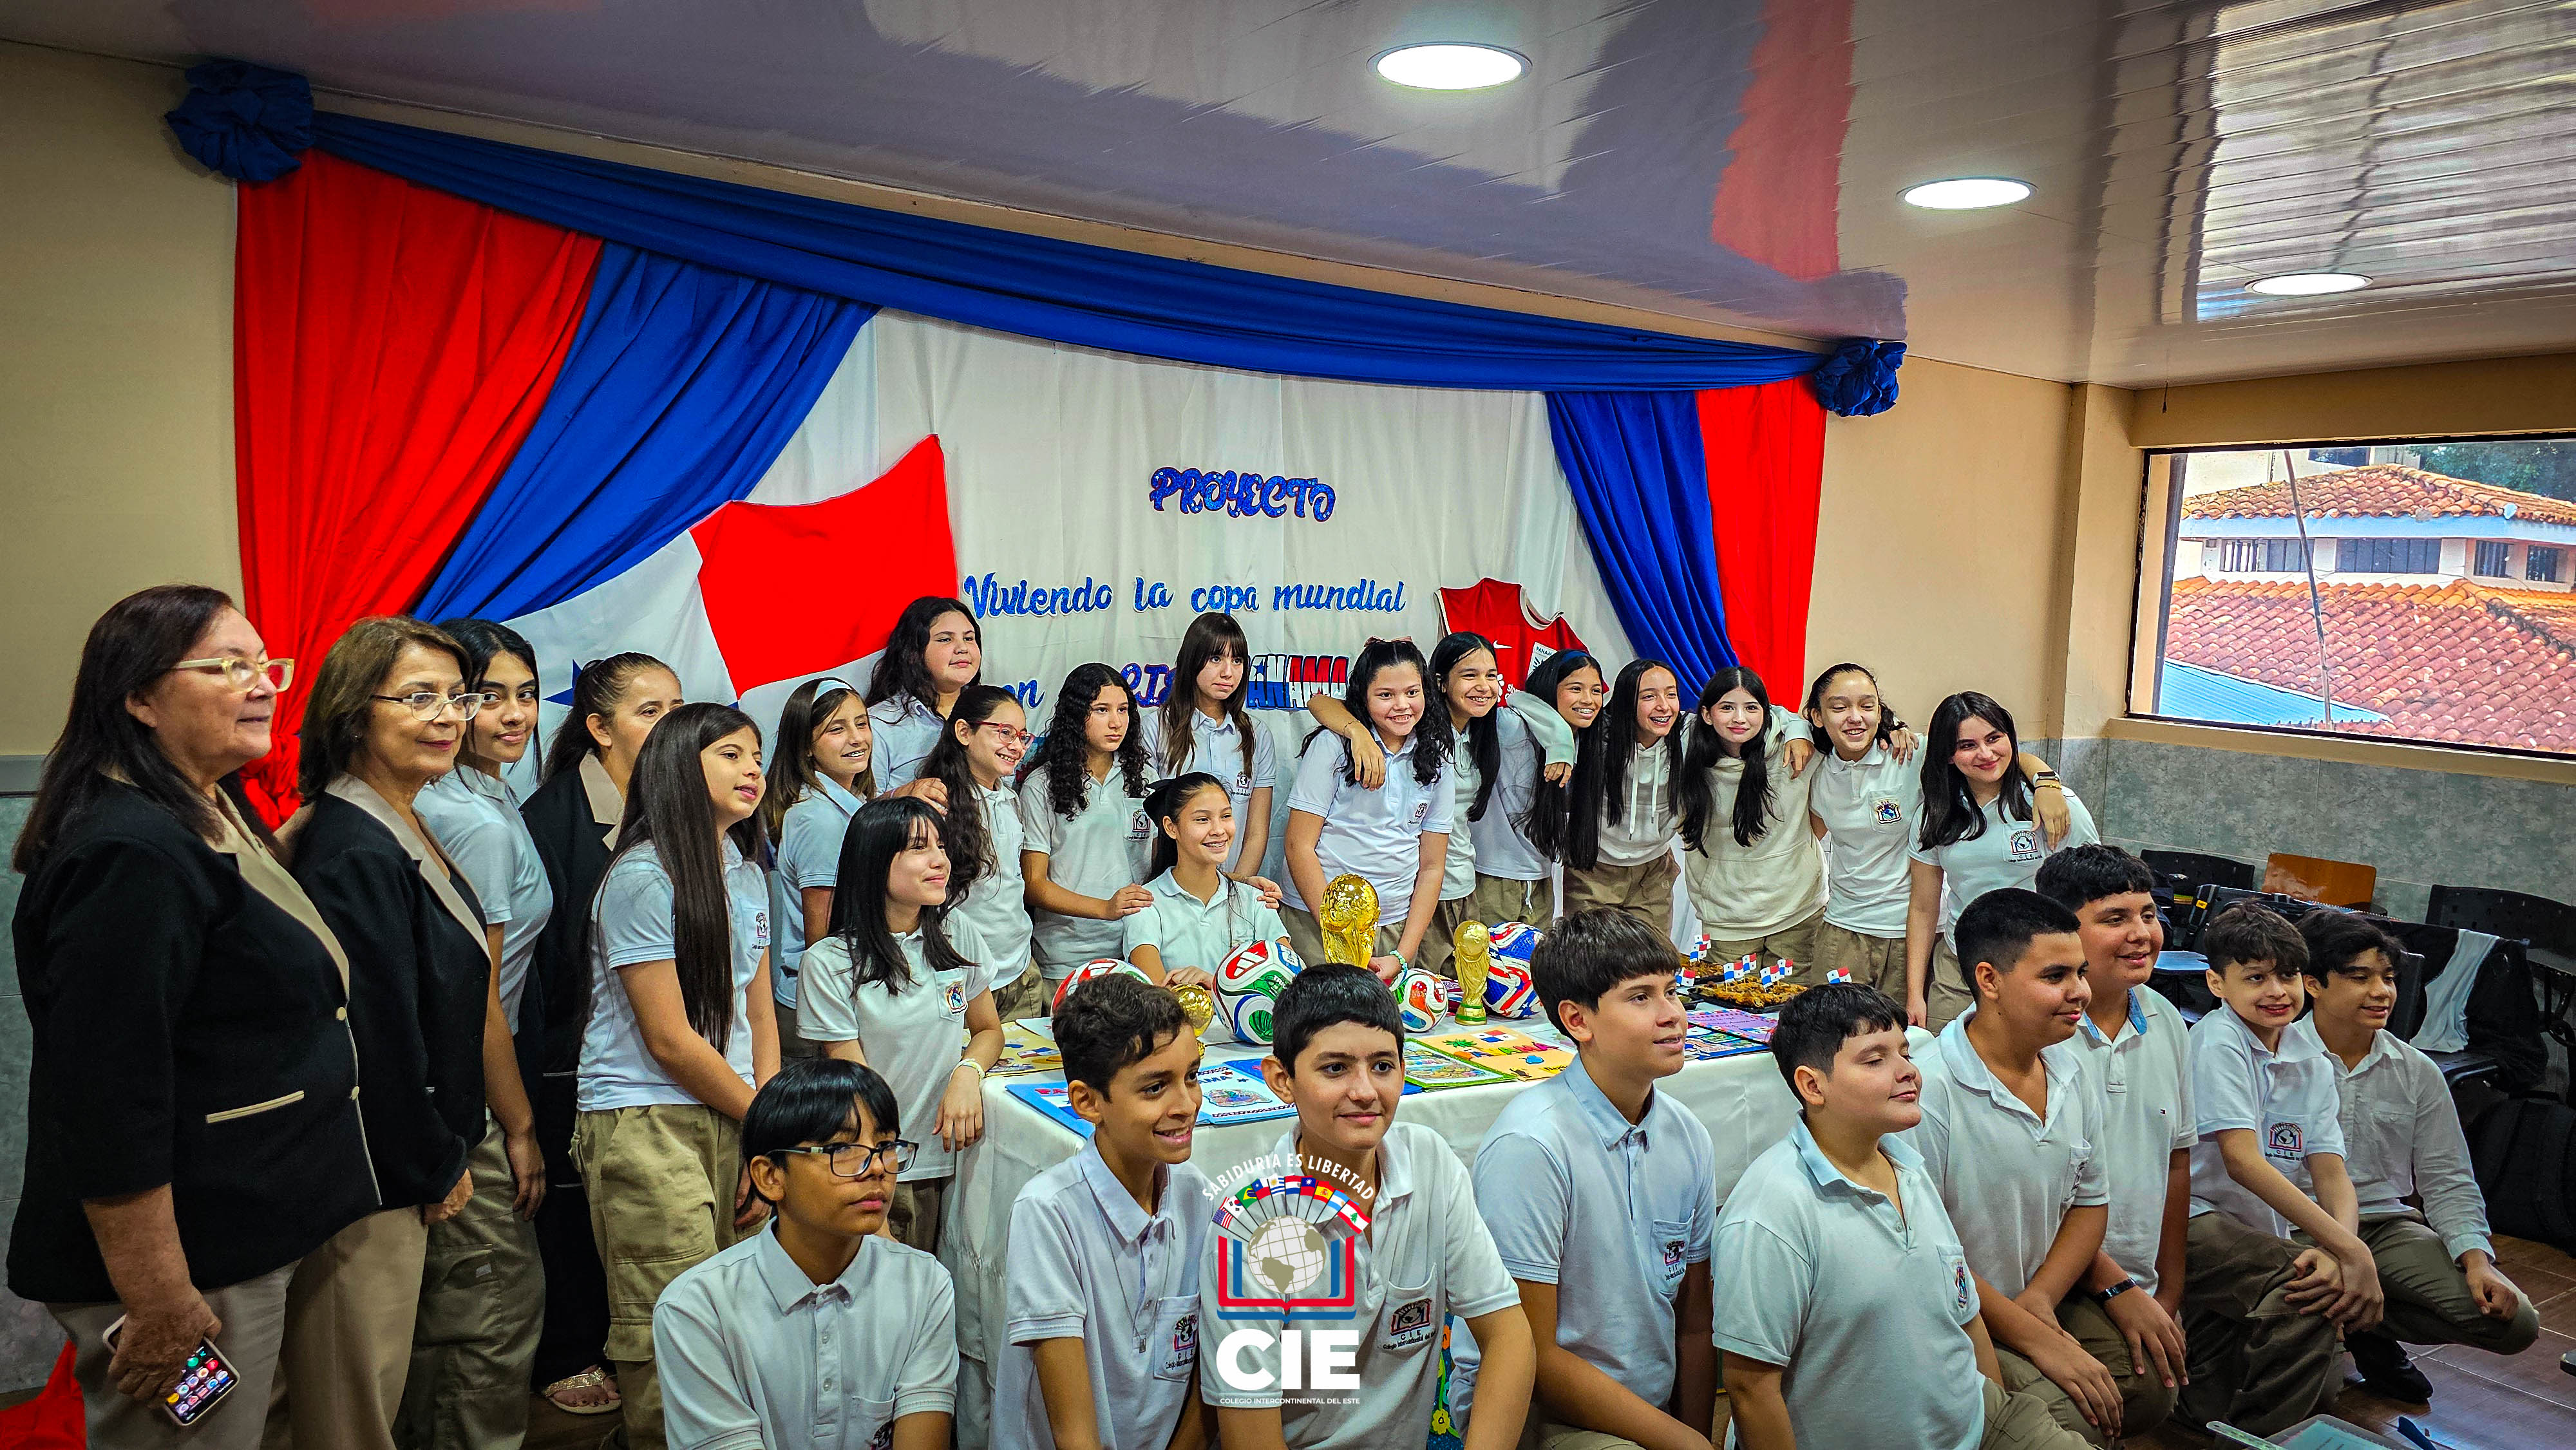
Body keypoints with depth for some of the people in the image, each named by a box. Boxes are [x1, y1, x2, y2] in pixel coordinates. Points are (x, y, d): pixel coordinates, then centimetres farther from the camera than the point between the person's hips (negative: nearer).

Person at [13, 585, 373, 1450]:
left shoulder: (215, 815, 10)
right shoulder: (131, 854, -22)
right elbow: (109, 1100, -25)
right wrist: (161, 1303, -23)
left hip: (244, 1239, 10)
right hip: (189, 1266, -10)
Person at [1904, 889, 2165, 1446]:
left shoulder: (2068, 1069, 1)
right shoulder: (1928, 1090, -26)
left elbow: (2090, 1201, 9)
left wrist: (2040, 1301, -7)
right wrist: (2037, 1340, -19)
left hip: (2045, 1300, 8)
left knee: (2153, 1388, -1)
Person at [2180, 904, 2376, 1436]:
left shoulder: (2311, 1058, 7)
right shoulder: (2217, 1043, -13)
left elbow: (2331, 1174, -2)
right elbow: (2242, 1161, -22)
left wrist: (2338, 1250, -24)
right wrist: (2351, 1251, -26)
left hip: (2262, 1235, 7)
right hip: (2194, 1220, -7)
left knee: (2318, 1389, -6)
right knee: (2300, 1289, -29)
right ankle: (2253, 1437, -12)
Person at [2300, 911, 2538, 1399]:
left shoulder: (2418, 1073, 8)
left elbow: (2447, 1181, 10)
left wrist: (2476, 1258, -8)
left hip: (2387, 1225, 5)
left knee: (2514, 1322, -13)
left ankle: (2365, 1327, 5)